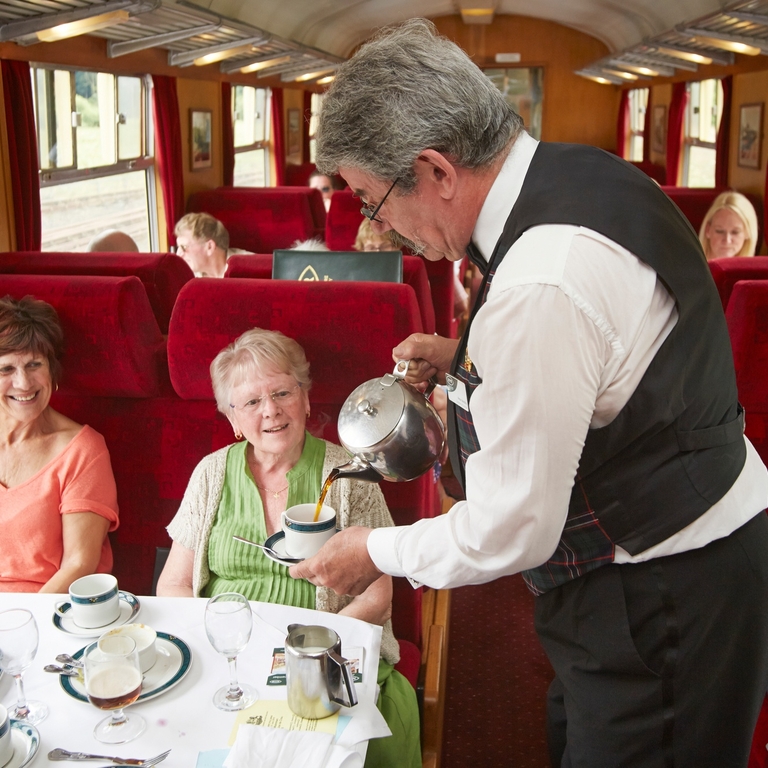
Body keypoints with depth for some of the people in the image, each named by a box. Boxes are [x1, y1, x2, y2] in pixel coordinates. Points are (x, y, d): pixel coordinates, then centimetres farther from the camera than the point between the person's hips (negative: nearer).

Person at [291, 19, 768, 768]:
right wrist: (465, 358, 5)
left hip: (661, 603, -9)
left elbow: (508, 534, -23)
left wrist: (376, 554, -6)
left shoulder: (539, 284, -32)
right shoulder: (579, 171, -1)